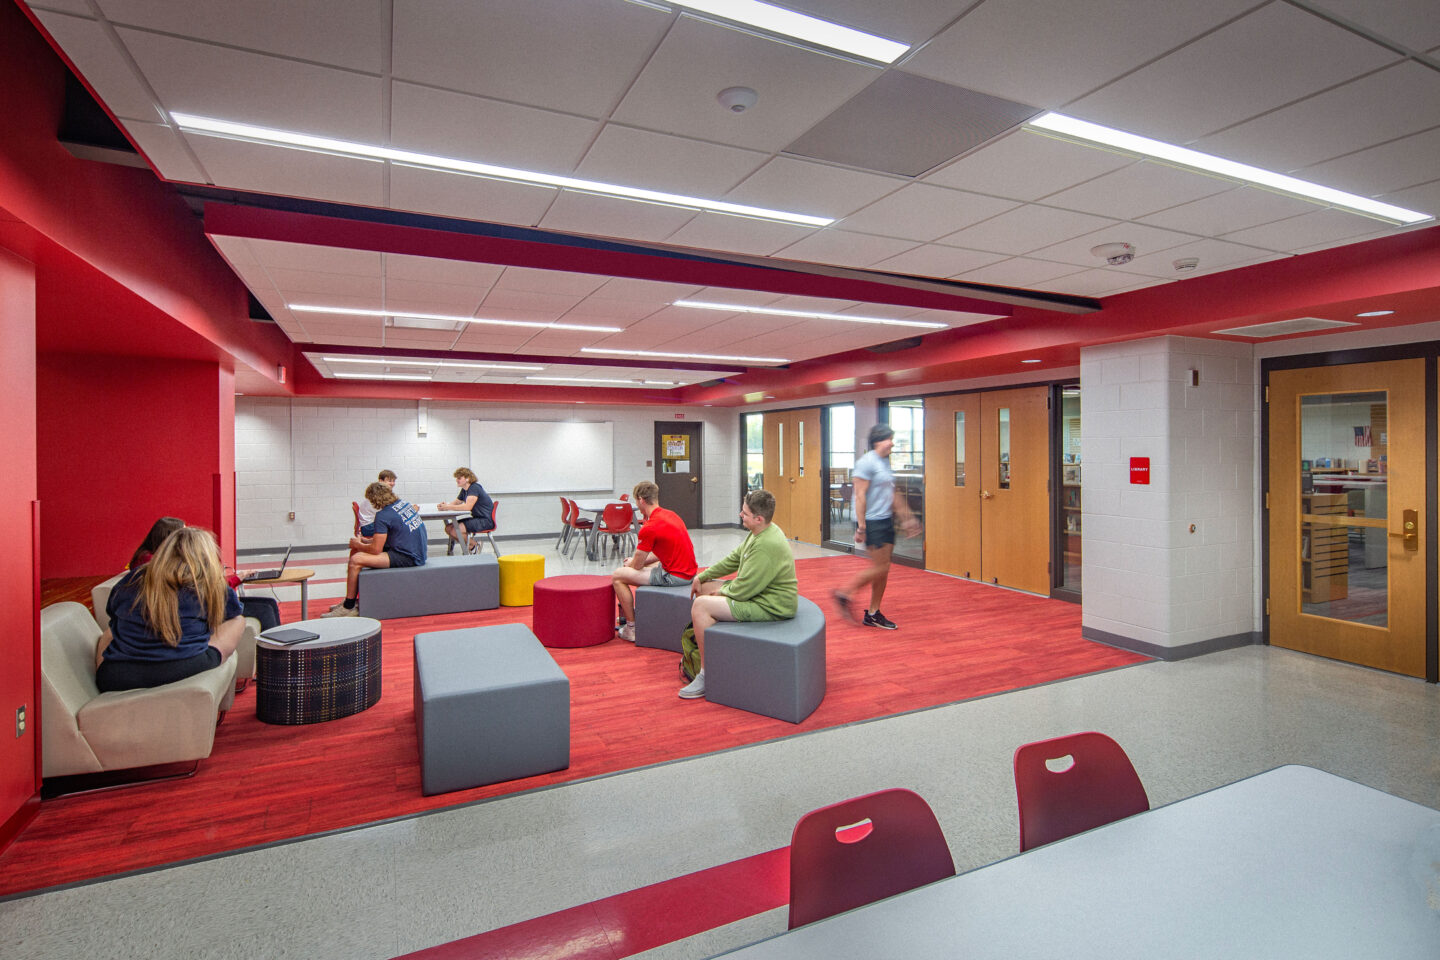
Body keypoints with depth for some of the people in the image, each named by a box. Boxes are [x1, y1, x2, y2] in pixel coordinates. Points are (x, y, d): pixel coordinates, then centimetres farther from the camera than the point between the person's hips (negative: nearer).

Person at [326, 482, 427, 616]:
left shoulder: (383, 515, -16)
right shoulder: (404, 503, 10)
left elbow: (376, 550, -14)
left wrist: (358, 544, 5)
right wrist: (365, 541, 20)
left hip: (407, 558, -10)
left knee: (356, 560, -16)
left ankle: (348, 607, -1)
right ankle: (351, 601, 20)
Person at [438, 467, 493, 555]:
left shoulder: (474, 488, -17)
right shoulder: (464, 490, 12)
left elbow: (468, 507, -28)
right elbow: (456, 502, 20)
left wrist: (448, 507, -25)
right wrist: (444, 505, -3)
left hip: (486, 521, -10)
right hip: (477, 518, 10)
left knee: (455, 530, -21)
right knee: (448, 528, 0)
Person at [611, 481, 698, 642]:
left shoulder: (649, 528, -17)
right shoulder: (670, 514, 9)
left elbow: (637, 565, -7)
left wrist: (630, 563, 17)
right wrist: (635, 561, 18)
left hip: (674, 577, -9)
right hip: (690, 572, 9)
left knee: (618, 576, -2)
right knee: (645, 567, 32)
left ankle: (631, 628, 5)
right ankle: (635, 614, 41)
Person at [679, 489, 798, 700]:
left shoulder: (766, 546, -29)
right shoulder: (760, 532, 5)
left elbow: (744, 590, -26)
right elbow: (734, 559, 16)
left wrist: (722, 591, -5)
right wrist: (702, 576, 14)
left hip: (771, 606, -11)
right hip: (760, 592, 11)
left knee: (701, 605, -18)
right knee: (705, 588, 17)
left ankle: (707, 674, -9)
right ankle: (700, 648, 25)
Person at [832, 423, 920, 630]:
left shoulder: (885, 462, 15)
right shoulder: (867, 462, -13)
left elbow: (893, 494, 22)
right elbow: (860, 496, -17)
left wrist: (907, 518, 21)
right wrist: (861, 527, -21)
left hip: (886, 520, 9)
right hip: (872, 522, -9)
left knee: (883, 569, 9)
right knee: (880, 567, -9)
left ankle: (873, 614, 17)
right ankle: (844, 595, 7)